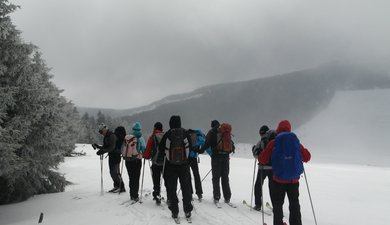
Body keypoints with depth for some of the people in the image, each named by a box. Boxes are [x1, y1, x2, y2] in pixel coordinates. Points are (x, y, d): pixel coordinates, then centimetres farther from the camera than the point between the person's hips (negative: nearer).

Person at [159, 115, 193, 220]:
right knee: (186, 188, 12)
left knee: (171, 188, 8)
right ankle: (187, 211, 15)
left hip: (170, 166, -1)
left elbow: (161, 148, -2)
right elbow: (190, 147, 4)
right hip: (184, 165, 1)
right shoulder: (185, 133, -7)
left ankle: (174, 211, 9)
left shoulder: (167, 135, -10)